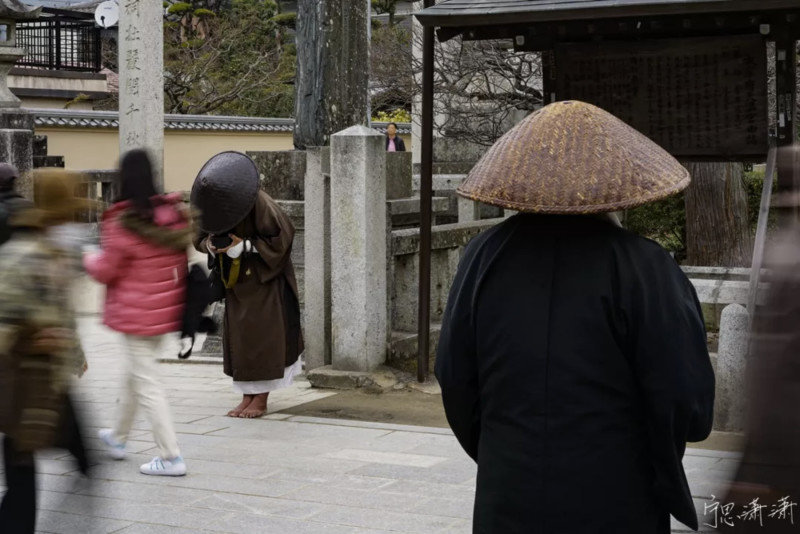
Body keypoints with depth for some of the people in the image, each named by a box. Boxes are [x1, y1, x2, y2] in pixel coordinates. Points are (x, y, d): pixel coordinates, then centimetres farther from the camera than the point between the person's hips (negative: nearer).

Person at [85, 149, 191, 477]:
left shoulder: (123, 223, -19)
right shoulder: (174, 215, -2)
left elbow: (105, 271, -9)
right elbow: (182, 261, 10)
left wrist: (88, 259, 11)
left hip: (135, 313, -7)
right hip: (166, 311, 7)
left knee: (146, 384, 0)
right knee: (133, 375, 24)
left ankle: (171, 457, -2)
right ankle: (118, 438, 42)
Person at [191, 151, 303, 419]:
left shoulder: (258, 203, -27)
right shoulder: (209, 204, -9)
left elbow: (282, 236, -20)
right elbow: (200, 237, 4)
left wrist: (245, 246, -26)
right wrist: (210, 245, -19)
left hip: (264, 276, -6)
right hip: (237, 278, 6)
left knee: (261, 334, -5)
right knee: (237, 335, 5)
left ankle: (261, 399, 2)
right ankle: (247, 396, 13)